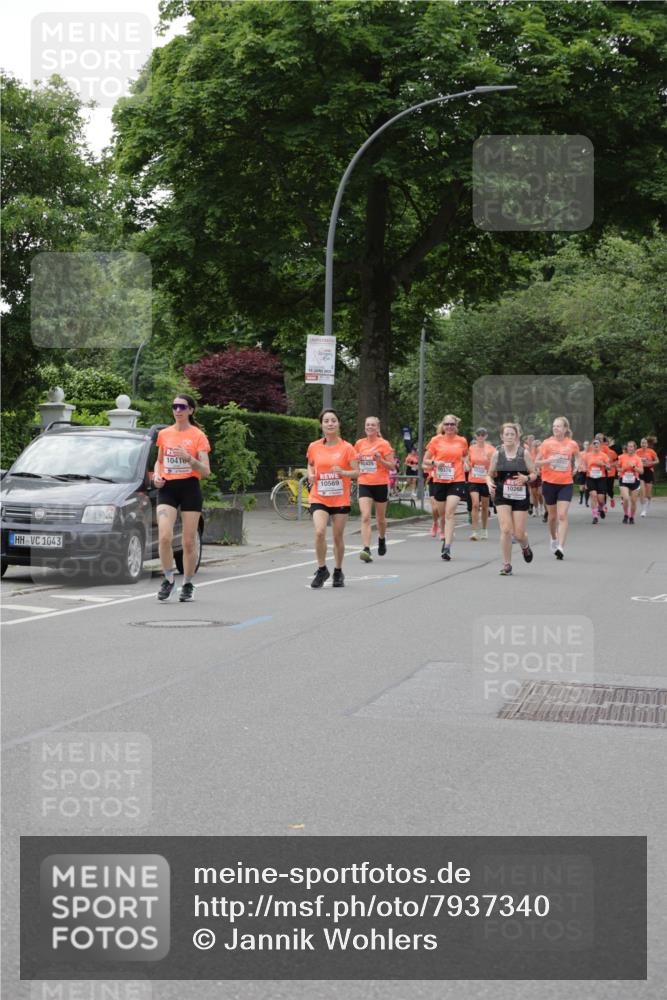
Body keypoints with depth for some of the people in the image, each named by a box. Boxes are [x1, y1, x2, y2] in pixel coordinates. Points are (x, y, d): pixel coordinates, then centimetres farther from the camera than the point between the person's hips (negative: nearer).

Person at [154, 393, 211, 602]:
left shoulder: (198, 436, -2)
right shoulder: (164, 434, 9)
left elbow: (205, 470, -6)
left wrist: (188, 458, -22)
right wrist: (156, 475, 4)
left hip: (190, 488, -2)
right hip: (167, 489, 2)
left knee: (189, 542, 2)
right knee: (164, 537, -15)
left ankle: (188, 585, 17)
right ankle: (169, 579, 4)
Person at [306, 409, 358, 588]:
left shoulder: (346, 447, -5)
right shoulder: (313, 447, 1)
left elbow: (356, 472, -5)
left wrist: (342, 472, -24)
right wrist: (311, 474, -1)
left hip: (340, 499, -1)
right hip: (319, 498, 1)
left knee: (338, 536, 7)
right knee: (319, 532, -18)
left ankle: (338, 572, 27)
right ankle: (322, 569, 1)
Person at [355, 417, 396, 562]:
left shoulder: (384, 444, -4)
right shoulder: (359, 443, 6)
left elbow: (392, 466, -3)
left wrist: (380, 459, -20)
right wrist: (357, 459, -3)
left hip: (380, 484, -2)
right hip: (364, 484, 2)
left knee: (380, 518, 13)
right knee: (365, 517, -14)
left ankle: (382, 539, 43)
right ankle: (366, 550, -21)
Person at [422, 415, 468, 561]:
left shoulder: (462, 441, 4)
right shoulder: (436, 440, 2)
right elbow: (425, 460, 5)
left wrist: (464, 463, 9)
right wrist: (434, 462, -13)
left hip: (457, 481, -2)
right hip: (439, 481, 2)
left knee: (449, 513, -15)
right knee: (442, 513, 11)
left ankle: (447, 548, -19)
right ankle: (447, 538, 37)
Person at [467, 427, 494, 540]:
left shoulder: (490, 449, -3)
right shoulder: (471, 448, 3)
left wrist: (489, 457, -22)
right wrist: (468, 466, -6)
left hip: (485, 481, 0)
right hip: (473, 481, 0)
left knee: (484, 506, 11)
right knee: (475, 504, -15)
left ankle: (484, 530, 29)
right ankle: (474, 531, -16)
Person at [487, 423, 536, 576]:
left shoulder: (524, 452, -2)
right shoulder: (497, 453, 1)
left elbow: (534, 474, 2)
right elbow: (490, 474, 9)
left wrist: (526, 478, -19)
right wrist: (490, 483, -13)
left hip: (520, 496, 0)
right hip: (502, 496, 0)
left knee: (518, 534, 1)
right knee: (505, 530, -12)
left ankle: (525, 547, 39)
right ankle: (507, 564, 0)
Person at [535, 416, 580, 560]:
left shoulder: (572, 444, 0)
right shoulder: (547, 443, -3)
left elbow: (576, 460, 20)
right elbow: (536, 463, -1)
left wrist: (575, 467, 2)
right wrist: (548, 460, -19)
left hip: (566, 483, -1)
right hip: (549, 482, 1)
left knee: (562, 515, -13)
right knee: (552, 515, 13)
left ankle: (561, 547, -16)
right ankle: (554, 539, 39)